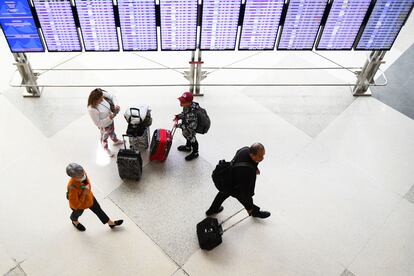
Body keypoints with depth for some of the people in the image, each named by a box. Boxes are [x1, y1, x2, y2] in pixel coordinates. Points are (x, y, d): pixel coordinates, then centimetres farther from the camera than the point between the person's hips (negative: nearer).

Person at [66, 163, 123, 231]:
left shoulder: (82, 173, -29)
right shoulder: (72, 188, -47)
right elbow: (75, 205, -35)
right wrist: (84, 192, -37)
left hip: (89, 197, 5)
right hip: (79, 205, -5)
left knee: (98, 210, 25)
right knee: (77, 214, 30)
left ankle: (111, 223, 48)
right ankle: (74, 221, 68)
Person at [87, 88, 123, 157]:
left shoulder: (101, 95, -27)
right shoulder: (92, 109, -42)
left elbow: (112, 96, -12)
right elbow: (97, 123, -31)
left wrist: (116, 104, -30)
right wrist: (109, 118, -33)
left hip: (110, 121, 6)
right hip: (104, 126, -6)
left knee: (112, 132, 37)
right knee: (104, 137, 28)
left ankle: (115, 141, 69)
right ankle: (106, 148, 59)